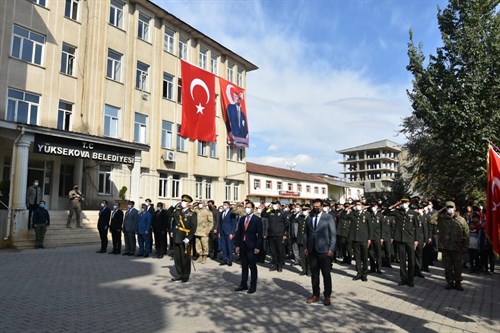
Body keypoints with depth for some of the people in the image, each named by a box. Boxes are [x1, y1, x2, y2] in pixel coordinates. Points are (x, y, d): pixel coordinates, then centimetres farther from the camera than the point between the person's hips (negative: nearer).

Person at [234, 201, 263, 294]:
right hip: (242, 246, 5)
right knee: (244, 266, 12)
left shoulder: (257, 219, -5)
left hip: (252, 247, -5)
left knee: (252, 267, 3)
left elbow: (260, 234, -7)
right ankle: (243, 285, 21)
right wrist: (237, 245, 5)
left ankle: (253, 286, 12)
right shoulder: (242, 219, 10)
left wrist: (257, 247, -13)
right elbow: (238, 232, 11)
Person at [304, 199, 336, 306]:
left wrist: (331, 249, -10)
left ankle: (327, 296, 15)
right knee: (314, 273, 9)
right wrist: (306, 247, 6)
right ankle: (315, 295, 20)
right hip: (312, 250, 4)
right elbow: (306, 233, 13)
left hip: (324, 250, -4)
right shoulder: (309, 218, 10)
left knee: (326, 274, 4)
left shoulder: (328, 217, -2)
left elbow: (333, 234, -4)